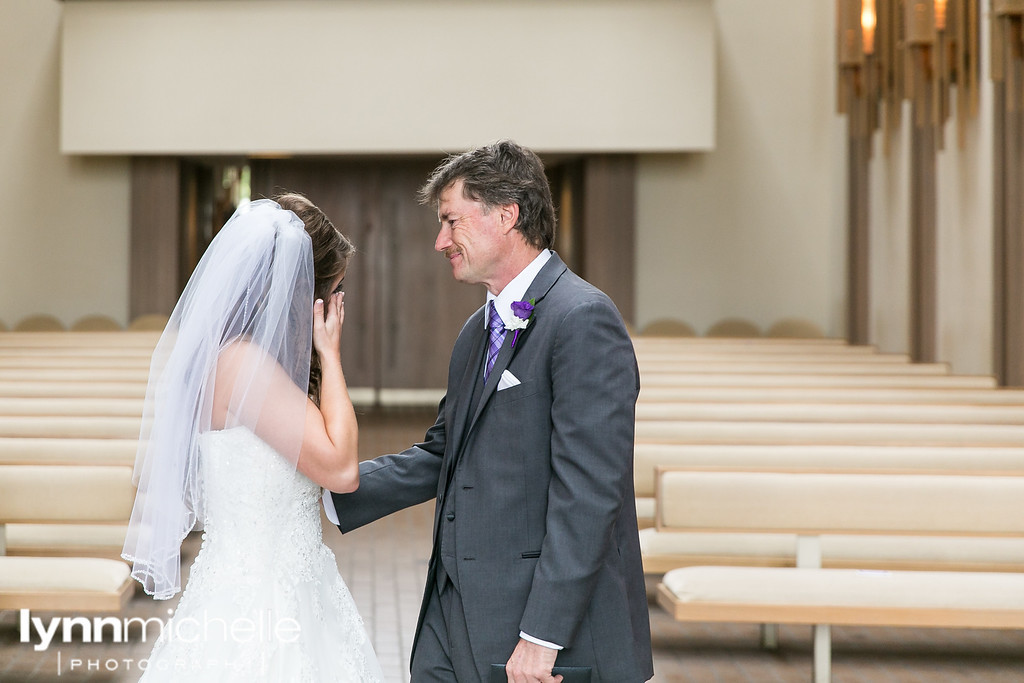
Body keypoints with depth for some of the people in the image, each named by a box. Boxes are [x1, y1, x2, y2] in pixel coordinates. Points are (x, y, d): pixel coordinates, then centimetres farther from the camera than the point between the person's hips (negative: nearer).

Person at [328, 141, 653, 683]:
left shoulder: (584, 320, -14)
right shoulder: (478, 332, 16)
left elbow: (587, 494, -20)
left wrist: (543, 636, -22)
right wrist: (325, 491, 10)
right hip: (456, 615, 8)